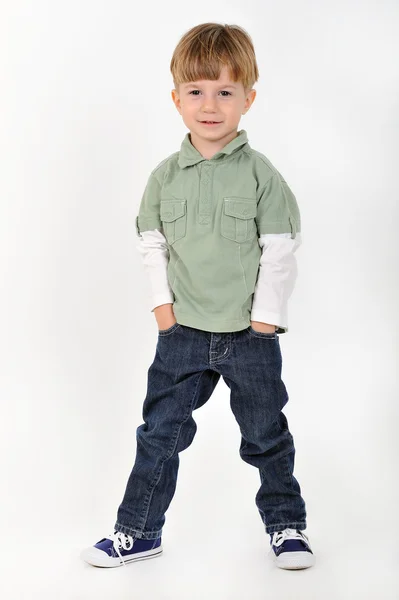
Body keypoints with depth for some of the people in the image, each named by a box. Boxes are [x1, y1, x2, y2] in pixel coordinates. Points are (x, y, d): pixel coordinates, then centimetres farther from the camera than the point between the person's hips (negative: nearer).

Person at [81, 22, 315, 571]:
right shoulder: (165, 177, 1)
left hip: (251, 335, -2)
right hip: (183, 331, 2)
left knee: (266, 436, 12)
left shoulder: (260, 174, -8)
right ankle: (138, 531, 21)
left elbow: (281, 249, -7)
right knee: (160, 432, 7)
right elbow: (151, 243, 9)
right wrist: (161, 301, 1)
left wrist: (266, 315, -9)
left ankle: (286, 523, 32)